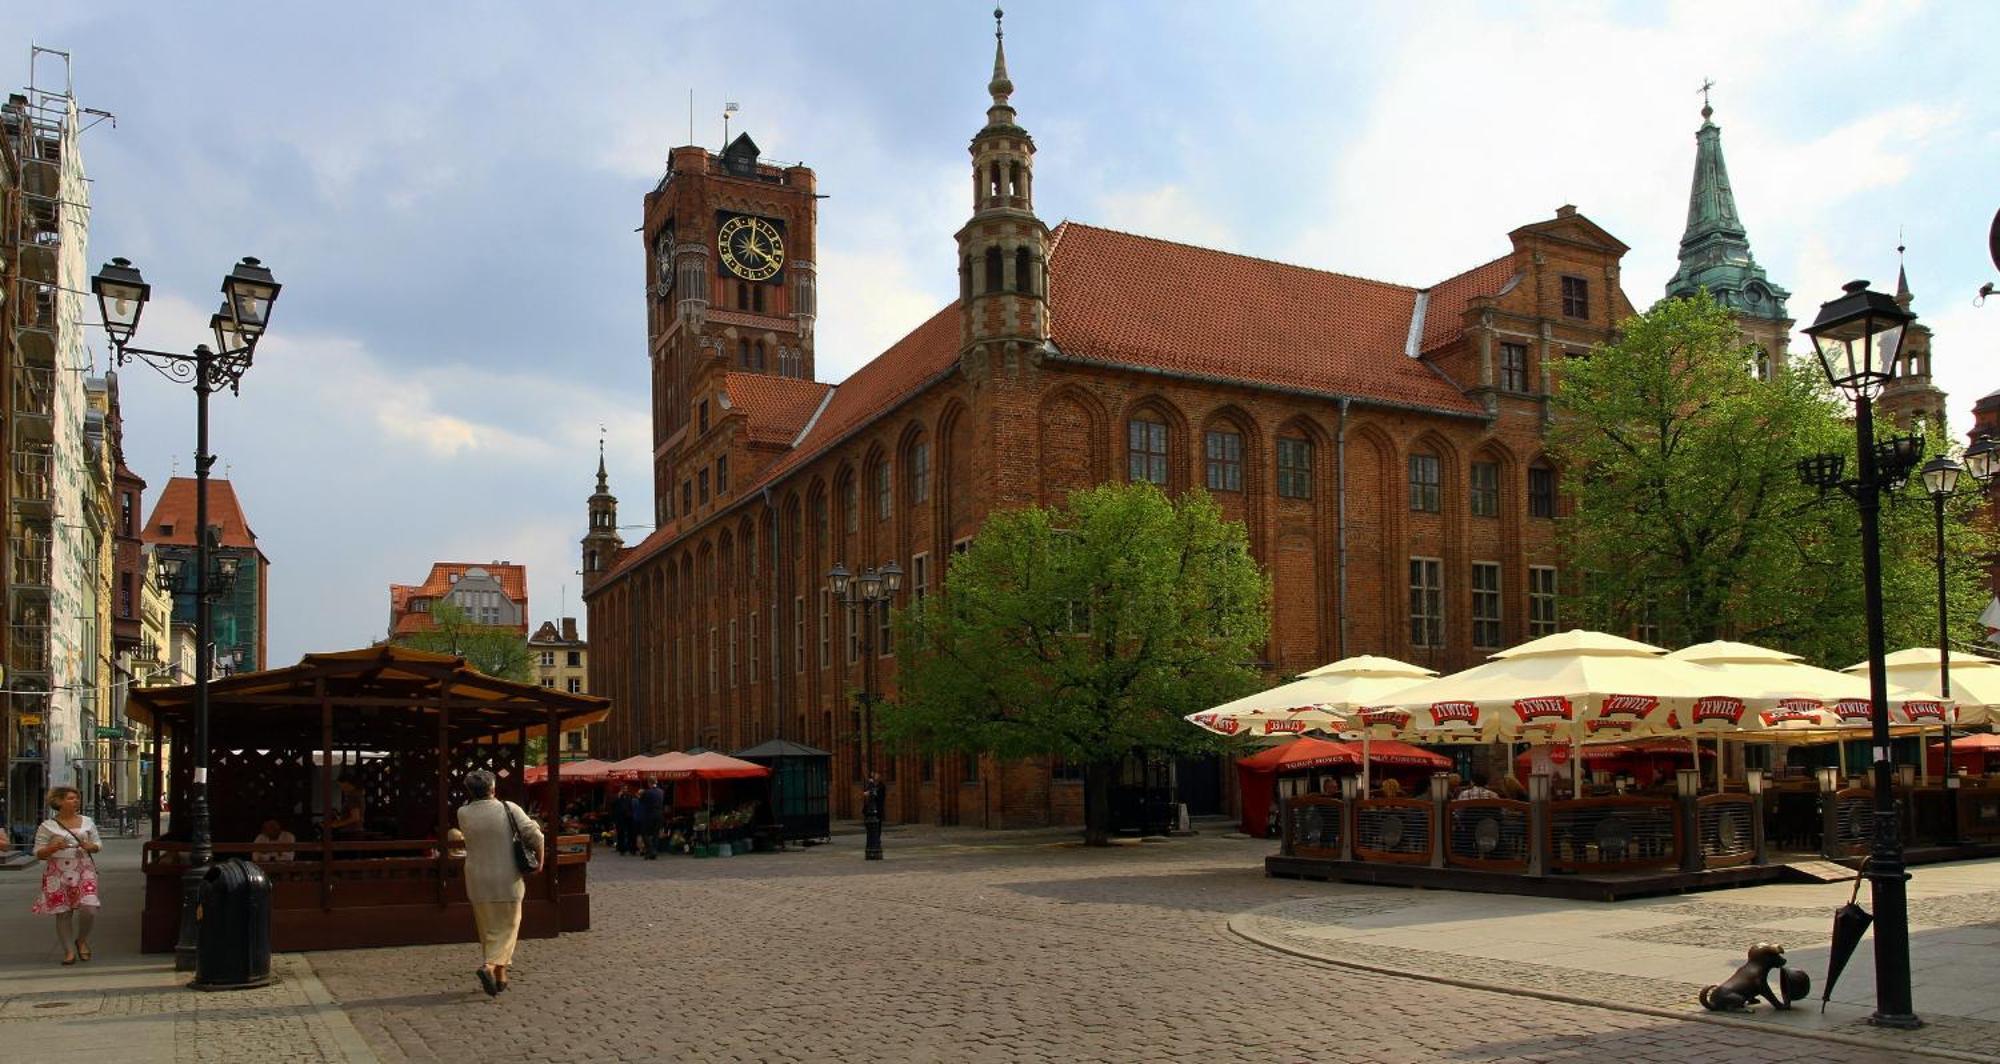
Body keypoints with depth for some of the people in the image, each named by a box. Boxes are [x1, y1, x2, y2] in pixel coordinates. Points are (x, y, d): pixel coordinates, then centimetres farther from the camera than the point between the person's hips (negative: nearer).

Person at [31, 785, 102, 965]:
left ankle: (82, 940, 14)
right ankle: (69, 950, 12)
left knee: (89, 908, -12)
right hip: (58, 872, -1)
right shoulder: (47, 826, 0)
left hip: (84, 870, 1)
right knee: (63, 913, 0)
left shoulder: (87, 822, 9)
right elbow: (38, 854, 1)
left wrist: (89, 846, -6)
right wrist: (54, 847, -18)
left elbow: (98, 845, 16)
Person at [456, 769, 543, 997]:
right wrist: (539, 860, 3)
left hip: (478, 882, 3)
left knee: (487, 930, 15)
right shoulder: (509, 809, -10)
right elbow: (534, 835, -13)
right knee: (506, 927, 6)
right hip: (507, 880, -3)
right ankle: (489, 966, -16)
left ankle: (500, 977, 18)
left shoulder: (463, 814, -5)